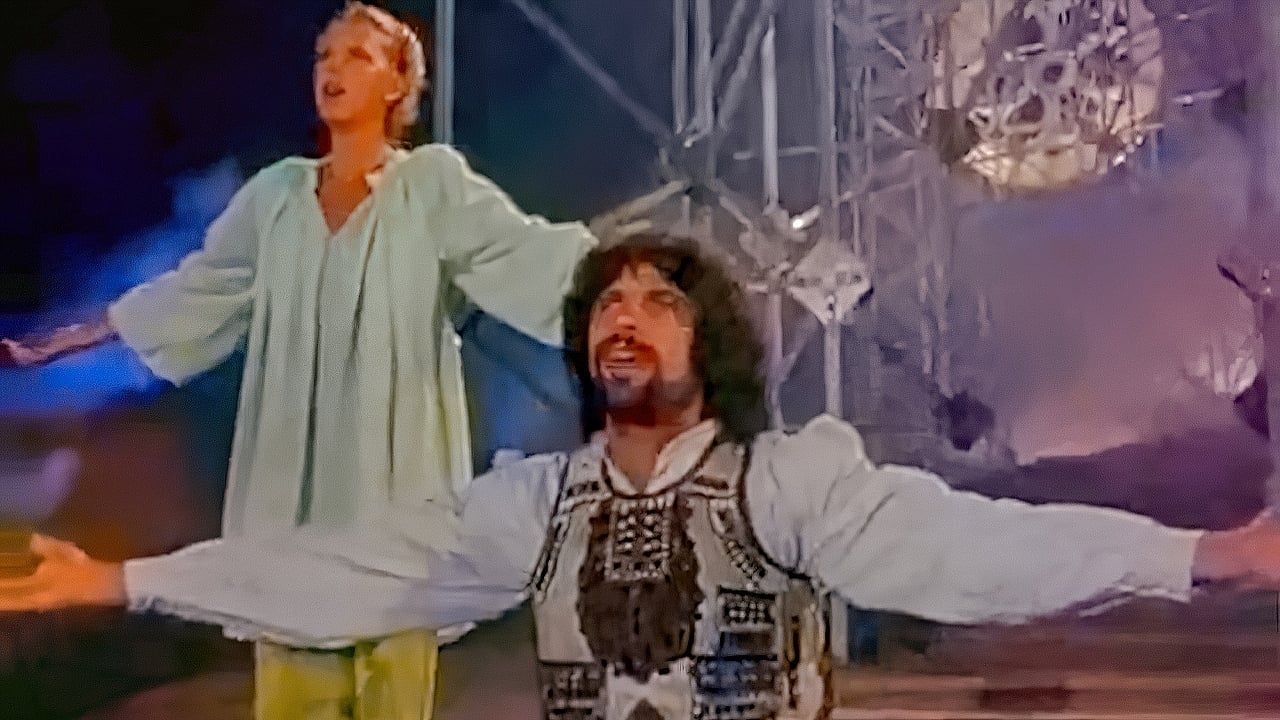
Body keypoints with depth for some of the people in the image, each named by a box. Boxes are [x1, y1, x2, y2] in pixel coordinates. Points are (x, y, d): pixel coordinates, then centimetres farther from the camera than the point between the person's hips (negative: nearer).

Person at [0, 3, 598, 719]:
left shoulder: (434, 182, 0)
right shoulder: (276, 192, 11)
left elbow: (534, 255, -8)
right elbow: (191, 293, 19)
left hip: (394, 477, -4)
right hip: (296, 479, 4)